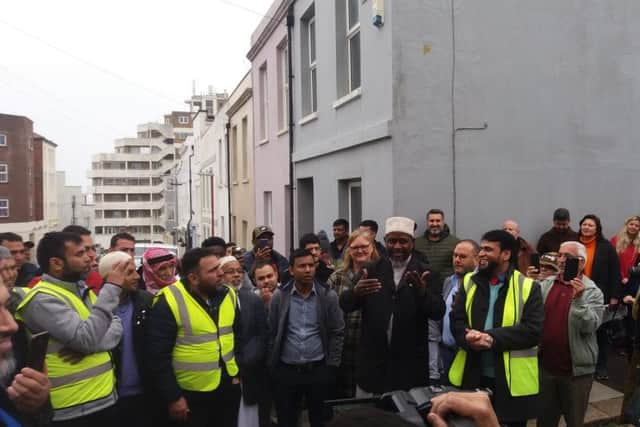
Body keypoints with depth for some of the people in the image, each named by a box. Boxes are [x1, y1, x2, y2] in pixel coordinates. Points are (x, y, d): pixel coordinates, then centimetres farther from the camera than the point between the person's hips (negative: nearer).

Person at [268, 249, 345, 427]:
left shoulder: (328, 296, -5)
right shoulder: (279, 296, -4)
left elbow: (337, 333, -1)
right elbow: (271, 333, 1)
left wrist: (332, 366, -3)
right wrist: (272, 366, 0)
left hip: (318, 370, 0)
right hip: (286, 371, 0)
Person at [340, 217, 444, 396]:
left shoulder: (425, 273, -2)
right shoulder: (372, 270, 1)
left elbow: (438, 312, -11)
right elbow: (345, 305, -5)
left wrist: (423, 292, -31)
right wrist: (356, 292, -28)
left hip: (409, 366, -1)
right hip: (372, 363, 1)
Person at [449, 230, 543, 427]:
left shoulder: (528, 287, -5)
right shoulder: (469, 282, 7)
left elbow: (533, 330, -14)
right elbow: (457, 320, 2)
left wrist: (492, 338, -22)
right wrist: (469, 338, -20)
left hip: (513, 379, -3)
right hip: (473, 375, 3)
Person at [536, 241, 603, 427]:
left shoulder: (593, 292, -7)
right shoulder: (545, 284, 3)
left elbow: (589, 327, -17)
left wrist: (579, 299, -30)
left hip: (577, 370, -3)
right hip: (546, 366, 3)